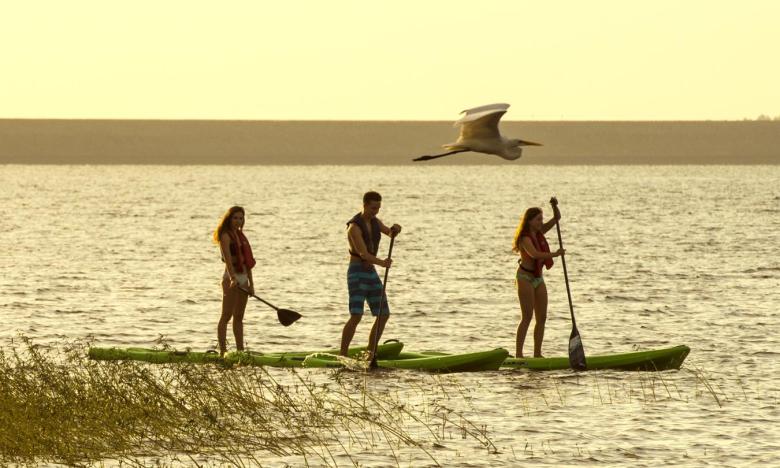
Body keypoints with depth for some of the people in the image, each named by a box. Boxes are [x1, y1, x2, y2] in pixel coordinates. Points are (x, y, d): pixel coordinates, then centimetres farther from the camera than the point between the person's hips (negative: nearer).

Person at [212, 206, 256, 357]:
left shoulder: (240, 235, 16)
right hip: (231, 278, -8)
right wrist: (233, 278, -38)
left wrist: (251, 283, 14)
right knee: (227, 316, -8)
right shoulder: (226, 236, -10)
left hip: (243, 278, 8)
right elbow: (228, 258, -25)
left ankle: (240, 350, 14)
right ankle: (222, 352, -10)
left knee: (239, 317, 11)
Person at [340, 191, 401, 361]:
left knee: (383, 315, 6)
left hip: (371, 273, 8)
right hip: (357, 274, -8)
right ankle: (342, 356, -17)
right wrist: (381, 263, -42)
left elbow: (390, 233, -1)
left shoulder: (374, 222, 10)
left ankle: (370, 354, 14)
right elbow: (363, 254, -26)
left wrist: (395, 229, -26)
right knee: (356, 316, -20)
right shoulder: (354, 227, -18)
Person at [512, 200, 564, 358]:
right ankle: (519, 354, -12)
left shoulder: (539, 233, 7)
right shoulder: (525, 238, -17)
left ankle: (537, 353, 6)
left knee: (542, 318, 4)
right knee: (527, 317, -12)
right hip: (525, 278, -8)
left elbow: (557, 218, 9)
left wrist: (555, 206, -9)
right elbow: (534, 254, -35)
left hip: (538, 278, 8)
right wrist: (555, 254, -36)